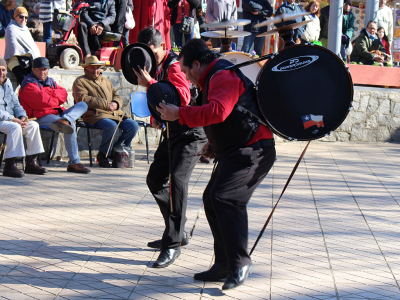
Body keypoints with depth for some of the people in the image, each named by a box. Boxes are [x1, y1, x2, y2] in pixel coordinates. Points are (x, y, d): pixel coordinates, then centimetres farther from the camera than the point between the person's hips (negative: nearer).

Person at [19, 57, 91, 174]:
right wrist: (56, 100, 2)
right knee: (71, 125, -31)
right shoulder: (29, 83, -5)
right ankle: (74, 163, -35)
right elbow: (43, 102, -17)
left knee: (82, 105, -6)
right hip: (41, 117, -10)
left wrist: (51, 95, -8)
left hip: (57, 113, 10)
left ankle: (64, 120, -40)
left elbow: (63, 93, 10)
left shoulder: (50, 81, 24)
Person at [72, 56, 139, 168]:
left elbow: (117, 96, 26)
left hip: (115, 114, 7)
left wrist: (115, 103, -2)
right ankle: (103, 155, -14)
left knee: (133, 125, -17)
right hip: (96, 115, -7)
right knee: (111, 126, -36)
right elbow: (82, 99, -9)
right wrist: (105, 104, -13)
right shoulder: (80, 82, 8)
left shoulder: (105, 81, 30)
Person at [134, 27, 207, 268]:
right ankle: (178, 232, 26)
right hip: (172, 132, 10)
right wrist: (155, 116, 8)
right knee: (155, 180, 13)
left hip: (190, 133, -10)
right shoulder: (156, 67, 11)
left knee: (177, 180, -22)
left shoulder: (174, 65, -17)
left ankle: (173, 244, -19)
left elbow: (182, 98, -34)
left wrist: (150, 84, -35)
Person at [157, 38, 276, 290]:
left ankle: (240, 263, -18)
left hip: (254, 150, -11)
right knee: (212, 199, 9)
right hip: (235, 152, 11)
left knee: (226, 197, -22)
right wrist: (213, 145, 18)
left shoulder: (223, 75, -13)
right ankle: (225, 264, 14)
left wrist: (179, 114, -26)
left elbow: (218, 111, -32)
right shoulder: (213, 78, 22)